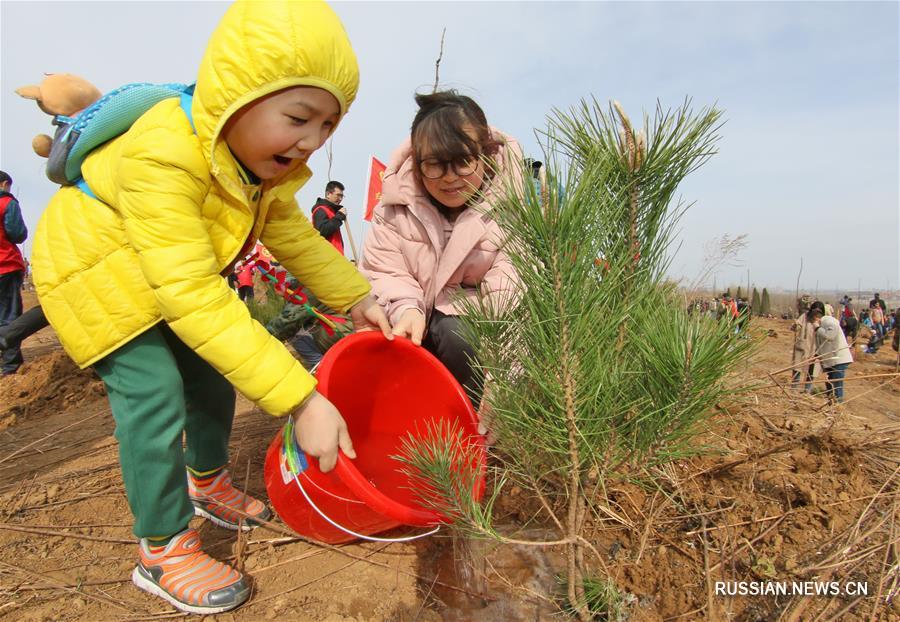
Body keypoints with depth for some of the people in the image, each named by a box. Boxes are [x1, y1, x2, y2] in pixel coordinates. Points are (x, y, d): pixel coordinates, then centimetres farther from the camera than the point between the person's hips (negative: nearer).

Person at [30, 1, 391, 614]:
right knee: (155, 397, -17)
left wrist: (357, 297, -7)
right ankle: (164, 552, 1)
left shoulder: (263, 158, -14)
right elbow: (194, 298, -47)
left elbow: (295, 236, 0)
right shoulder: (162, 157, -41)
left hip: (178, 273, 8)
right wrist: (302, 399, -50)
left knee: (213, 376, 11)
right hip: (95, 269, -7)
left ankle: (208, 484, 36)